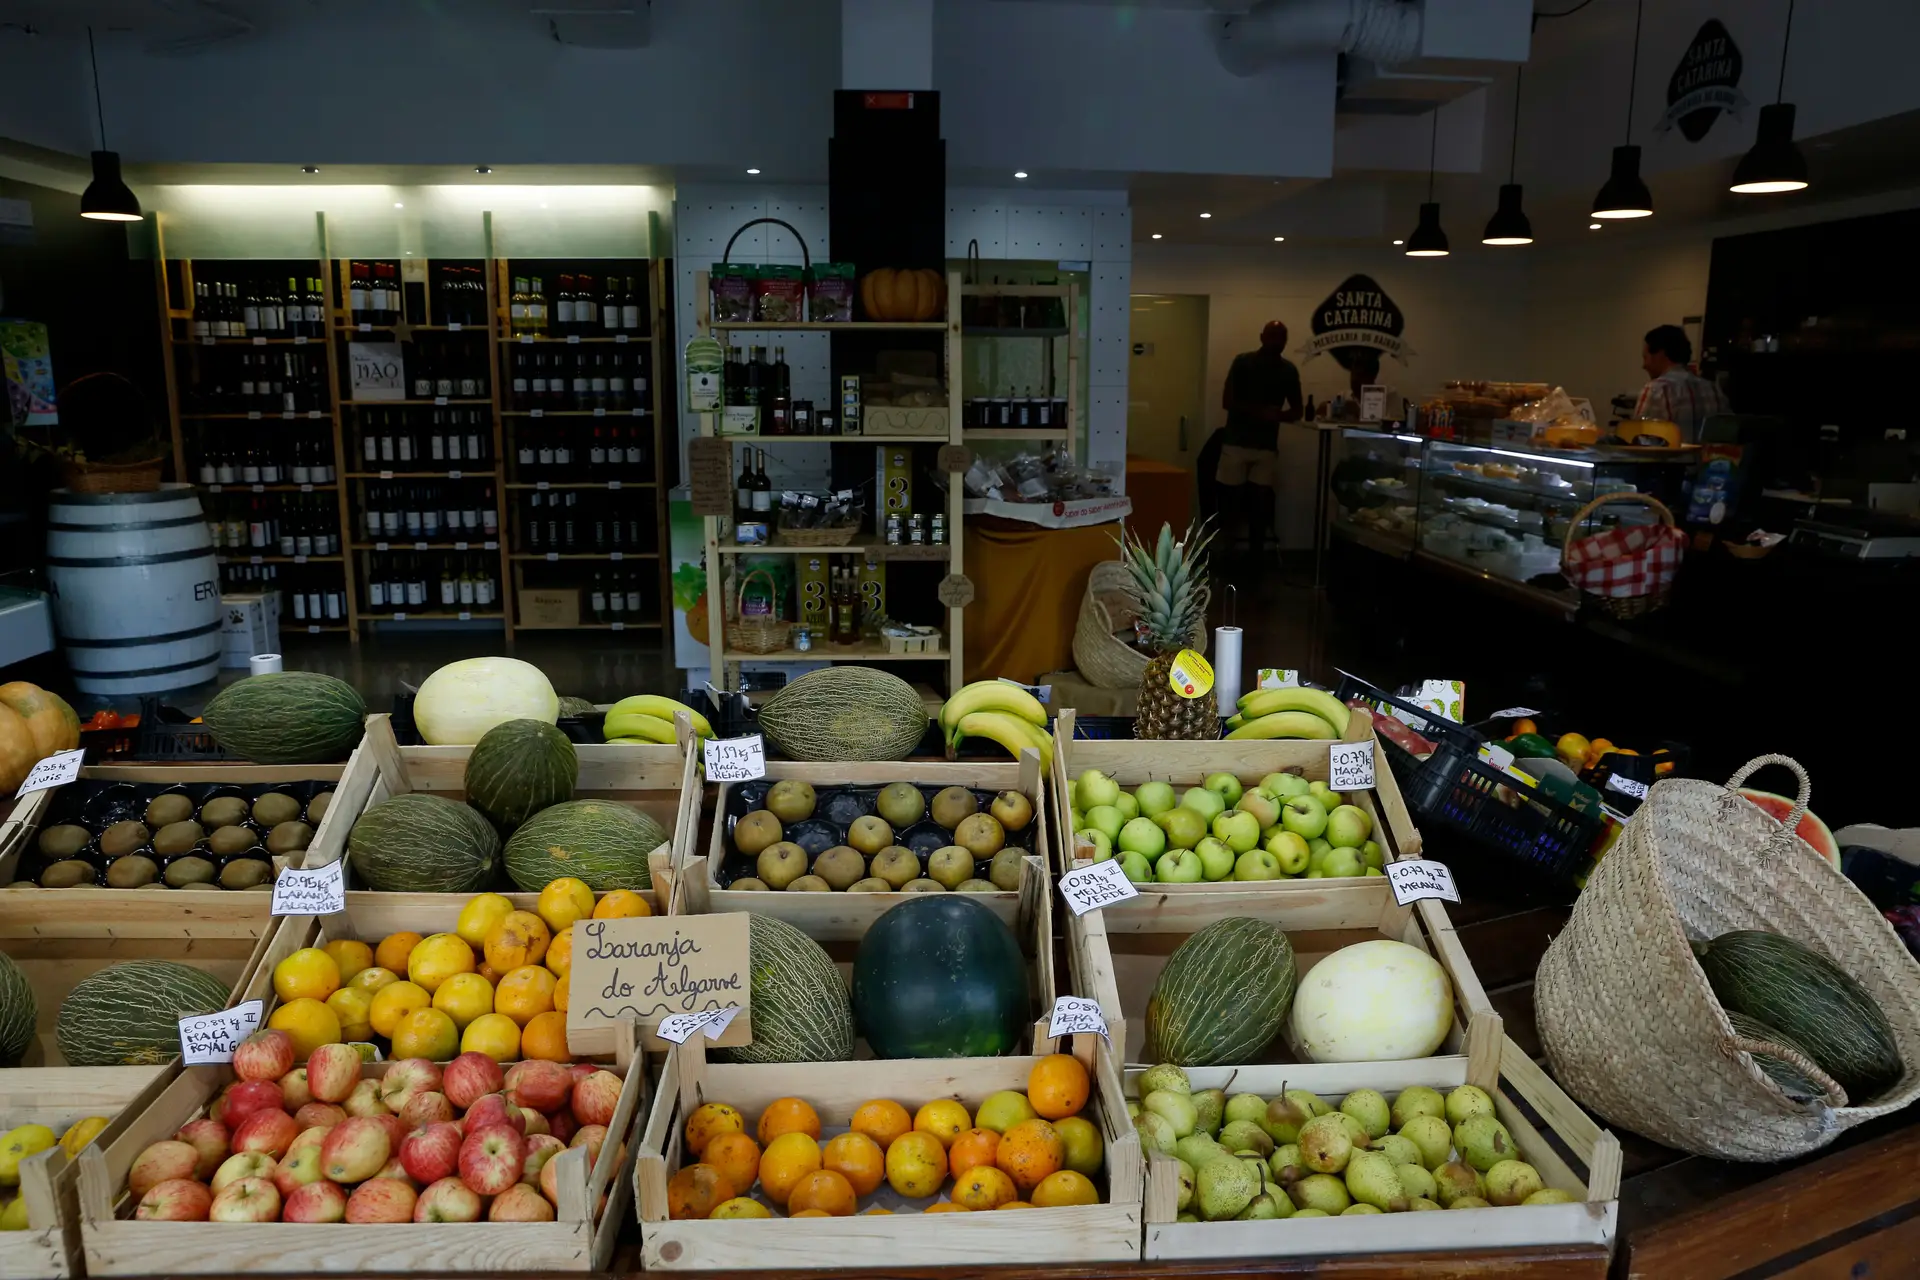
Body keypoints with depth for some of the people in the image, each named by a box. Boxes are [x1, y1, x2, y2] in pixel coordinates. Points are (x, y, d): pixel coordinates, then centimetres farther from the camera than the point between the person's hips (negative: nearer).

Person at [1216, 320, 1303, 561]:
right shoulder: (1243, 362, -2)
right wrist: (1259, 411, -21)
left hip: (1267, 446, 2)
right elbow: (1227, 402, -8)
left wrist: (1277, 416, -14)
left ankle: (1256, 554, 8)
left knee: (1260, 500, 1)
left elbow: (1296, 411, 10)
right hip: (1236, 442, -2)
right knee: (1230, 497, -4)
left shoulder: (1289, 370, 5)